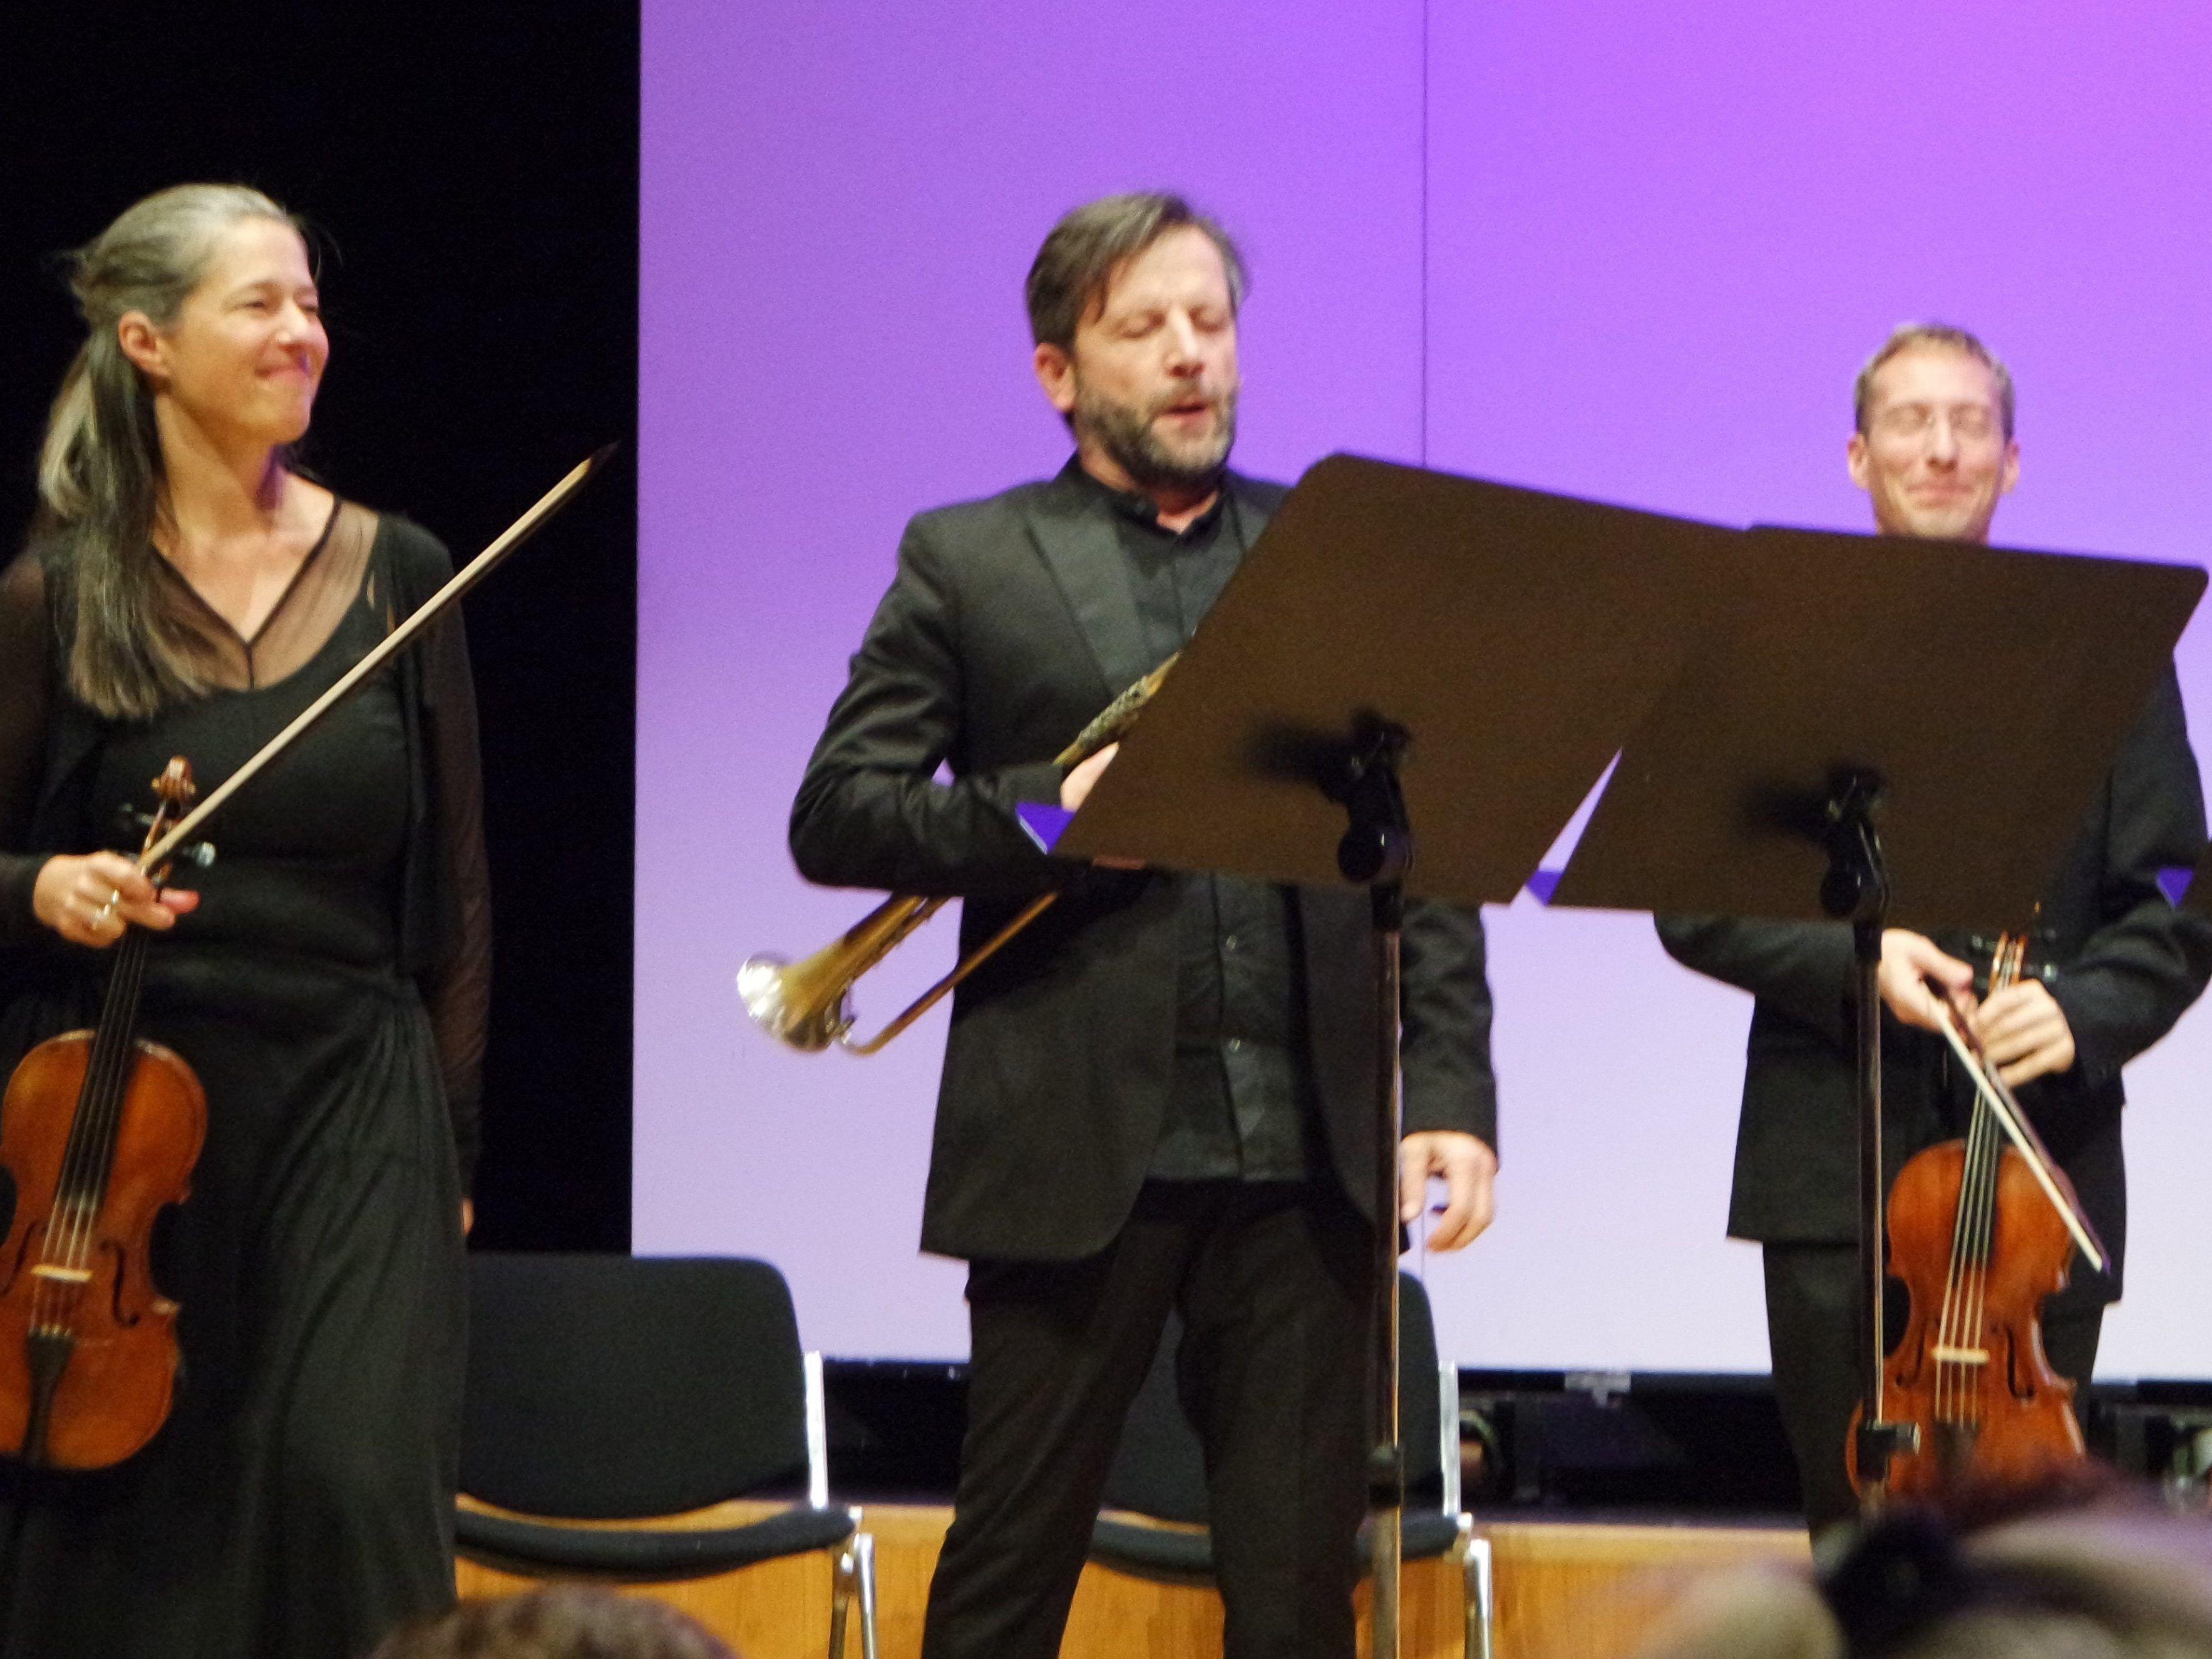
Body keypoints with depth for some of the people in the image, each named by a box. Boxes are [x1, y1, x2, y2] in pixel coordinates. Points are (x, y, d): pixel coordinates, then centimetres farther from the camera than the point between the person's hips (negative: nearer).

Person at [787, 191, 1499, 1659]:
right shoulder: (971, 564, 8)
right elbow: (834, 817, 1)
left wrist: (1449, 1093, 0)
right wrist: (1047, 817, -14)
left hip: (1308, 1156, 2)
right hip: (1070, 1152, -2)